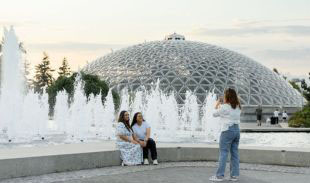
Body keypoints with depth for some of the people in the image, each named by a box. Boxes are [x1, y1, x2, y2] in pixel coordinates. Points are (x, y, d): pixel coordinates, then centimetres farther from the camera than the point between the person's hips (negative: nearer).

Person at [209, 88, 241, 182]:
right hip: (237, 130, 7)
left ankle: (219, 175, -3)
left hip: (227, 130, -7)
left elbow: (215, 114, 2)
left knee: (223, 153, -4)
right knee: (234, 153, 9)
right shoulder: (238, 107, 10)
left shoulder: (224, 107, -11)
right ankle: (234, 175, 10)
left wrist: (217, 106, 19)